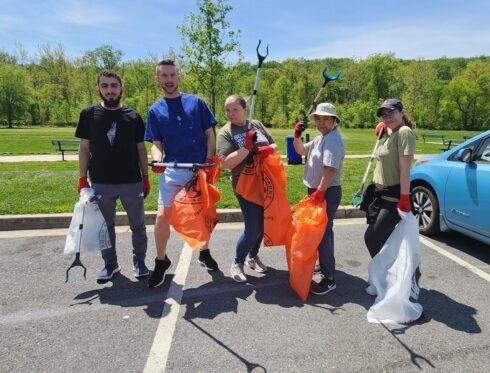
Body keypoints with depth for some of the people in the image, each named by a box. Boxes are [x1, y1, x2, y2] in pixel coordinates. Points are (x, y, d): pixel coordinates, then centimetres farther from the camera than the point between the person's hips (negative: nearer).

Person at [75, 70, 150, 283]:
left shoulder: (133, 116, 1)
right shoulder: (89, 114, 2)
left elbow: (141, 149, 5)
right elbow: (84, 148, 4)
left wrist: (145, 177, 2)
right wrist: (82, 178, 0)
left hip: (132, 182, 0)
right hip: (101, 183, 1)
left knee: (138, 225, 10)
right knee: (105, 226, 13)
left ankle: (139, 261, 27)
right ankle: (110, 264, 29)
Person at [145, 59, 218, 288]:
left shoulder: (196, 103, 6)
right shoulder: (155, 110, 9)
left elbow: (210, 134, 5)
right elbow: (156, 143, 6)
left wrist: (209, 162, -7)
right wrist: (157, 160, -17)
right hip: (171, 170, 0)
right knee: (163, 215, -9)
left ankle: (204, 253, 33)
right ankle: (161, 261, 13)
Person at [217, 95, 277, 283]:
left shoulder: (257, 125, 4)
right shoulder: (225, 132, -11)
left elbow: (274, 145, 9)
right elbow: (226, 163, -20)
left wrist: (268, 149, -14)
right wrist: (248, 147, -25)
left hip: (265, 182, 6)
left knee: (262, 223, 15)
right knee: (252, 228, -7)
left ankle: (253, 256, 38)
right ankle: (237, 263, 16)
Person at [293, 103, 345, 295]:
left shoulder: (333, 139, -18)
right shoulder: (320, 138, 13)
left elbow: (331, 169, -27)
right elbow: (301, 150, 22)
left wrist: (320, 191, -27)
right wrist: (297, 136, 4)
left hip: (327, 192, -10)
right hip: (316, 190, 10)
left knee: (323, 232, -8)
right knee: (323, 229, 22)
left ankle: (329, 279, 1)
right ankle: (326, 264, 40)